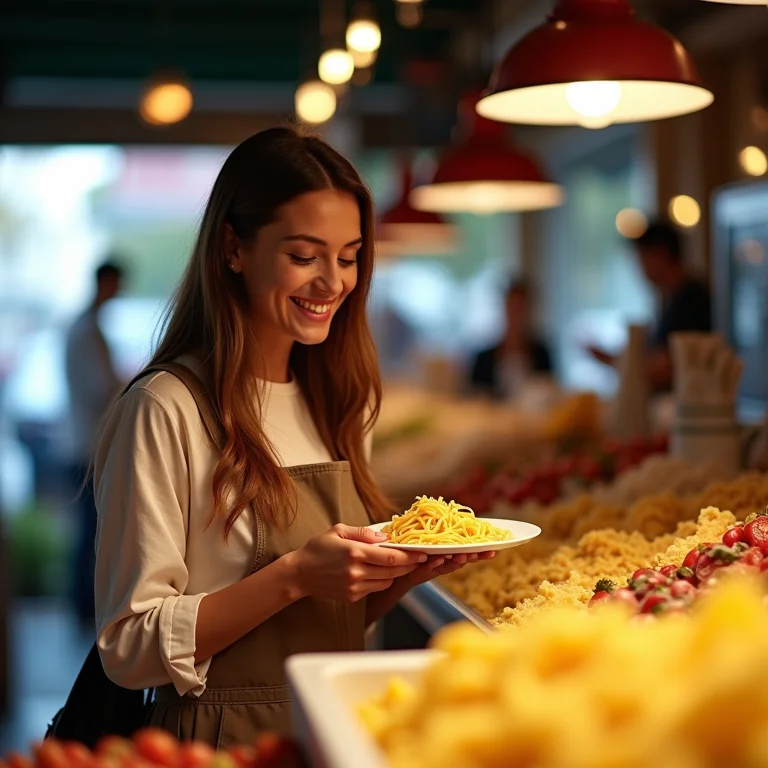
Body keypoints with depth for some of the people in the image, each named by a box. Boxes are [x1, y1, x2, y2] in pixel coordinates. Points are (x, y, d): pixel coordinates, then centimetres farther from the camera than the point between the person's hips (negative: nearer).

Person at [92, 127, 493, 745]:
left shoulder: (337, 404, 7)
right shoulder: (167, 410, -14)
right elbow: (130, 648, -15)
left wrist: (405, 572, -6)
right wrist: (295, 576, -24)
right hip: (225, 736, -6)